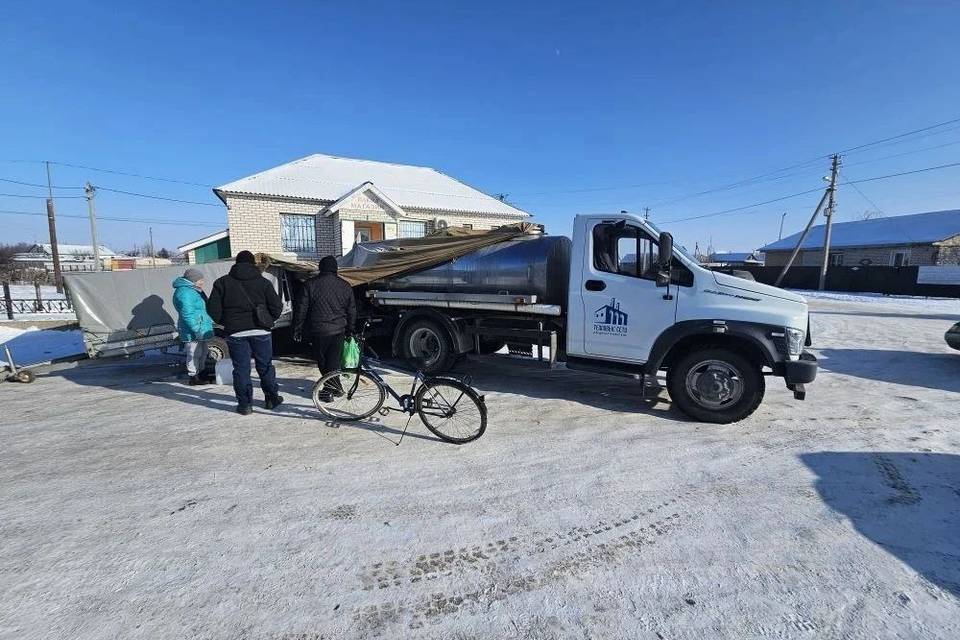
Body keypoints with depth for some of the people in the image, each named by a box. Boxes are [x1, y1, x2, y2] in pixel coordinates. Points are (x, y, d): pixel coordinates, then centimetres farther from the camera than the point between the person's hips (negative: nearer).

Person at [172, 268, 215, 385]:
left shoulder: (193, 289, 16)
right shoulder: (184, 292, -19)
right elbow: (187, 314, -25)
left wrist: (210, 321, 29)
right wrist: (197, 330, -25)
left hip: (201, 329, 11)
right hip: (193, 331, -11)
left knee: (203, 352, 19)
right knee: (195, 353, -4)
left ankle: (201, 373, 31)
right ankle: (193, 377, 4)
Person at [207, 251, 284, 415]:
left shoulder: (223, 282, 4)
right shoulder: (263, 282, 3)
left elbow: (213, 309, -1)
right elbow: (277, 306, -3)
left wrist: (226, 323, 13)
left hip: (235, 333, 0)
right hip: (261, 331, 1)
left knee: (241, 369, 7)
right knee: (265, 366, 12)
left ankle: (245, 404, 10)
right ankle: (272, 398, 21)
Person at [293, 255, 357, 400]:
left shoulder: (310, 284, -4)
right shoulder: (345, 286, 5)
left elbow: (302, 309, -4)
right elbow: (352, 311, 10)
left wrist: (297, 329, 5)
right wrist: (350, 330, 20)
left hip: (318, 330, -2)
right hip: (339, 331, 2)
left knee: (322, 362, 11)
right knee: (334, 362, 9)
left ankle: (331, 388, 17)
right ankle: (333, 386, 13)